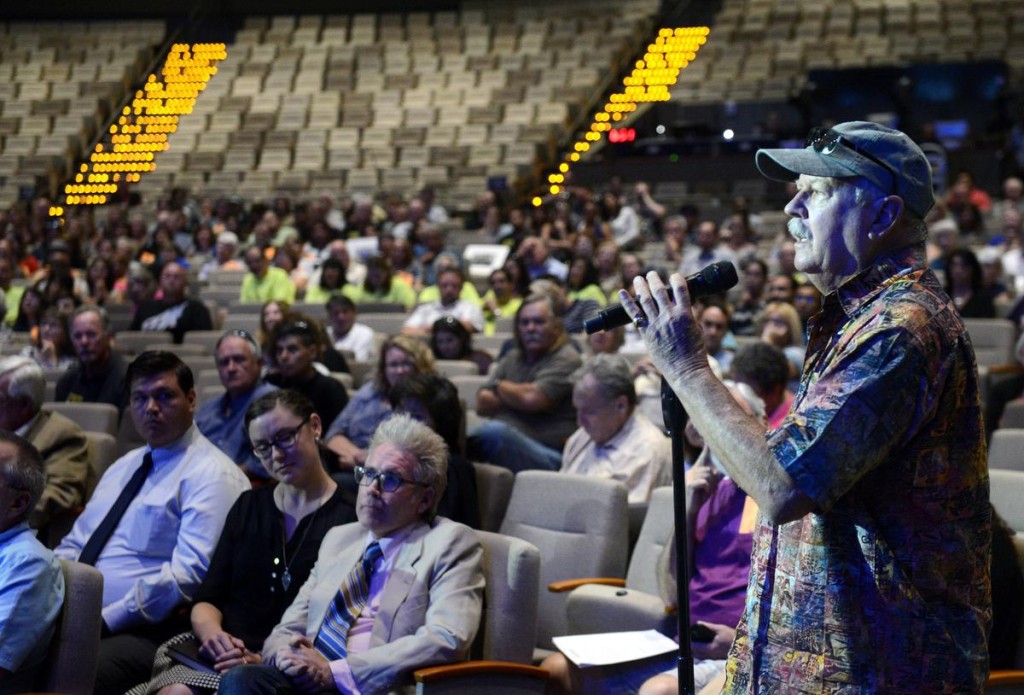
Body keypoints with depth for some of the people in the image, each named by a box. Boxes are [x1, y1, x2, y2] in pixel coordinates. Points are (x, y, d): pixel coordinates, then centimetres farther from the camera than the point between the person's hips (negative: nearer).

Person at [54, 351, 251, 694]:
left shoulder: (212, 476, -5)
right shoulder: (124, 466, 23)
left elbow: (189, 573, -16)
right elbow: (74, 545, 23)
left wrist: (105, 620, -18)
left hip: (140, 629, -8)